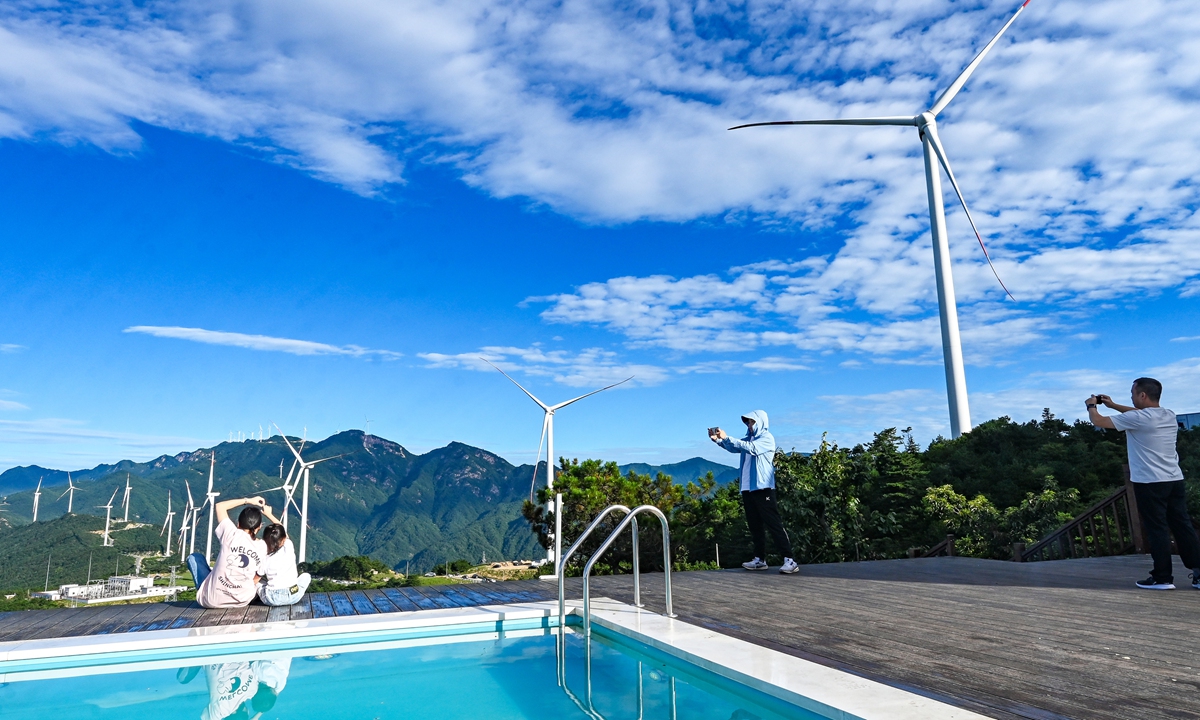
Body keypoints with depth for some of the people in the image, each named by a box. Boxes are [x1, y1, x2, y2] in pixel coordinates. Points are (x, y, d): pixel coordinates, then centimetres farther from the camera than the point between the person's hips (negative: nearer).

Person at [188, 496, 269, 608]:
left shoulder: (232, 535, -12)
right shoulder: (264, 548, -5)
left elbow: (219, 506, 5)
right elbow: (257, 579, 5)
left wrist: (247, 500, 11)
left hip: (212, 600, -4)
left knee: (194, 557, 20)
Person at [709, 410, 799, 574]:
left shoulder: (767, 438, -6)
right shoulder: (749, 438, 18)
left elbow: (750, 448, -22)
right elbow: (733, 447, 15)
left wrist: (726, 437, -23)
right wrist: (717, 439, -3)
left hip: (763, 488, -8)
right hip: (748, 488, 8)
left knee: (774, 524, -10)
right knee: (755, 526, 10)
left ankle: (789, 560, -11)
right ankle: (760, 559, 16)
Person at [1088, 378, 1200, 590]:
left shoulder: (1137, 419, -15)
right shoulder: (1169, 415, 10)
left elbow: (1098, 421, -7)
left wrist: (1092, 406, 13)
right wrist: (1113, 405, 29)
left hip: (1150, 483, -7)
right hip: (1174, 480, 7)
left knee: (1157, 530, -2)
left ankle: (1163, 578, 3)